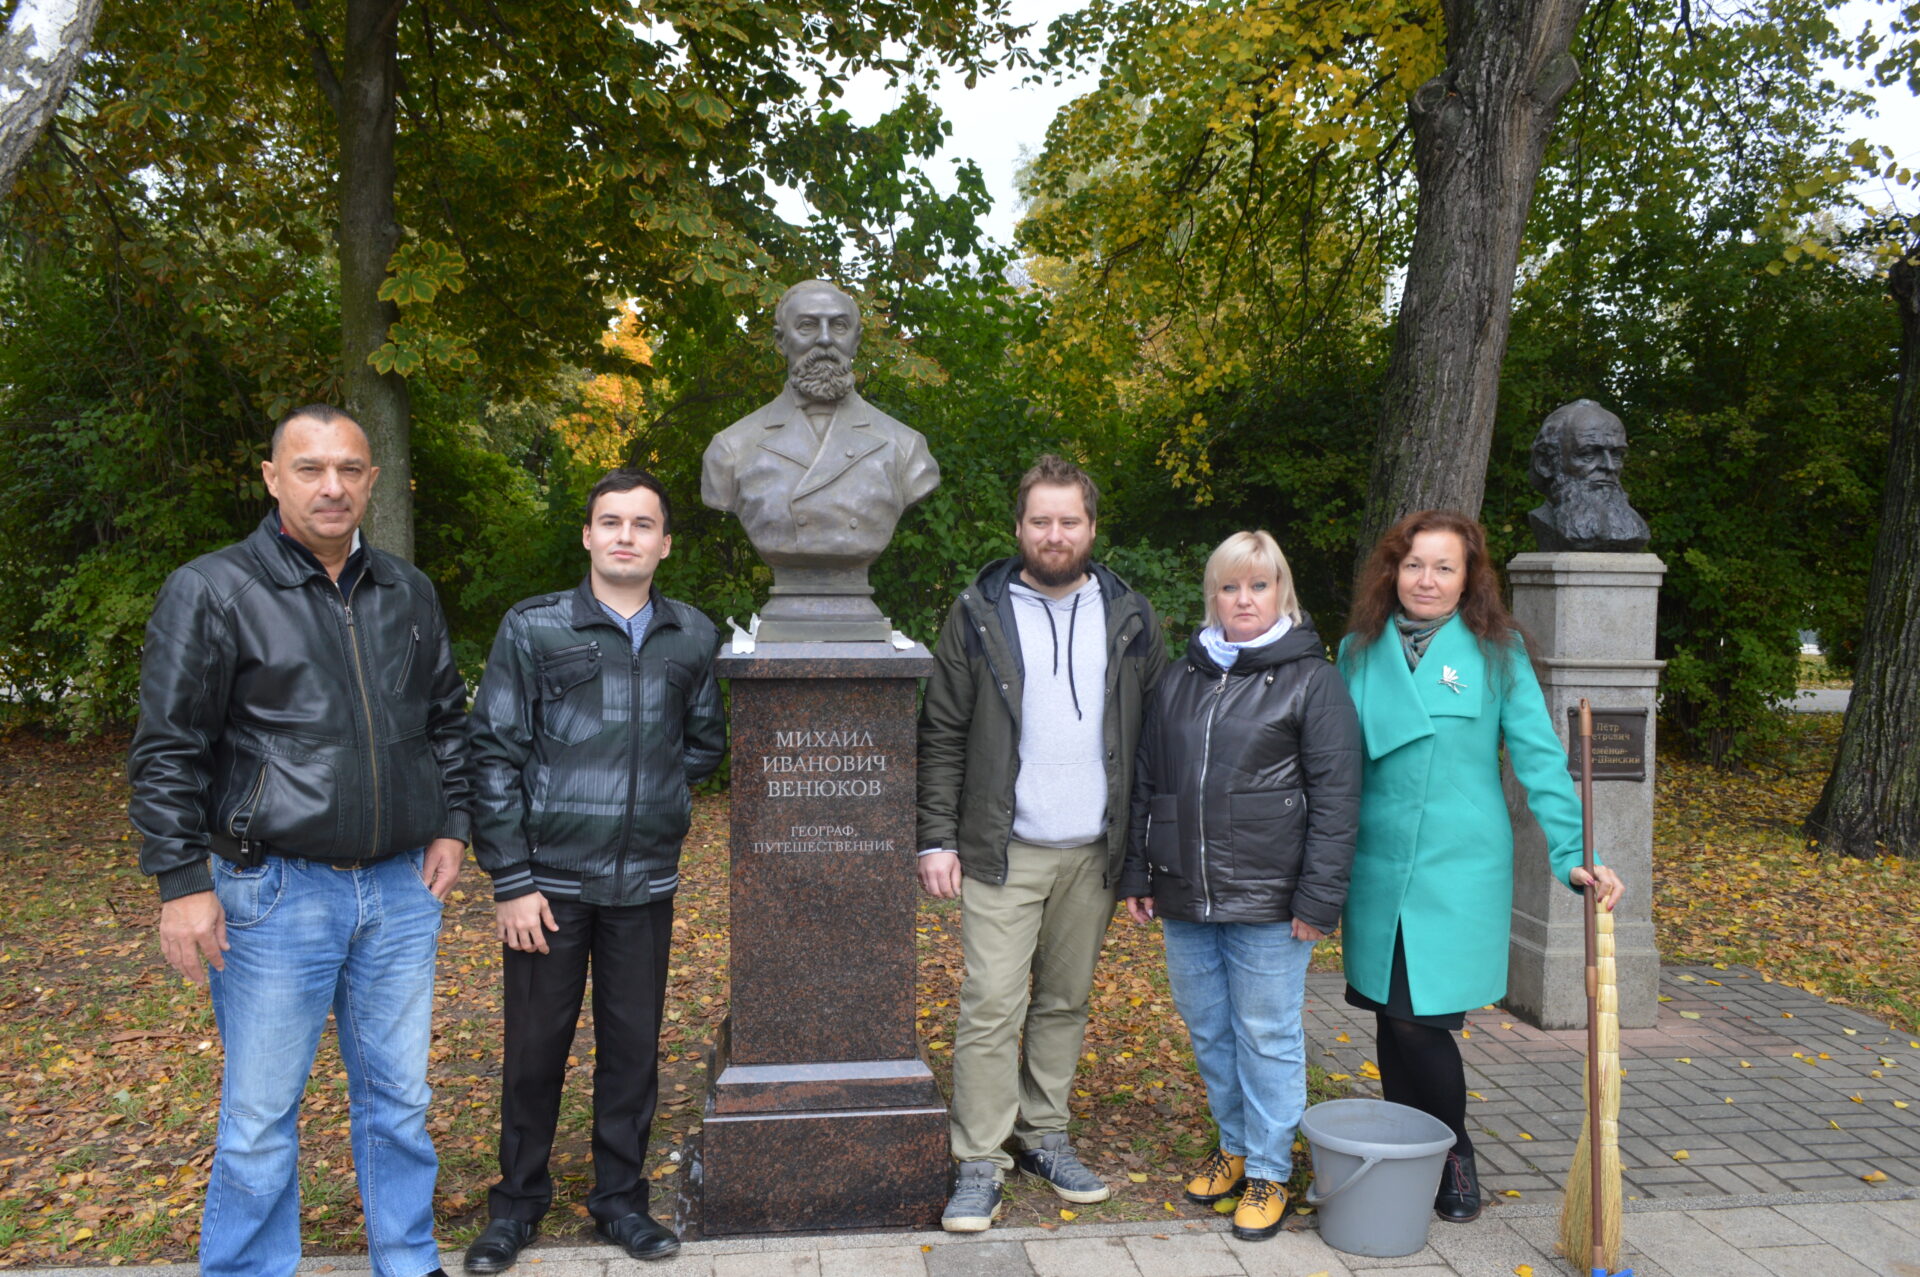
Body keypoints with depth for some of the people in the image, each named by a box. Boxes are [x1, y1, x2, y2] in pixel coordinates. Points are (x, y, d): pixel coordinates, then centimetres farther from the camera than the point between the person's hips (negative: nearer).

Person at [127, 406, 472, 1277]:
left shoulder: (407, 593, 9)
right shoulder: (211, 592, -6)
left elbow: (447, 720, 18)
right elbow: (167, 752, -6)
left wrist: (450, 826, 10)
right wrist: (182, 882, -9)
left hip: (402, 891, 4)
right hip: (276, 894, -4)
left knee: (398, 1098, 15)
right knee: (260, 1117, 6)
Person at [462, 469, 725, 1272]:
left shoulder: (694, 637, 3)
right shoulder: (533, 628, -5)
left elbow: (704, 741, 17)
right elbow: (494, 756, -6)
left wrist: (657, 800, 3)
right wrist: (510, 880, -9)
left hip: (644, 881, 2)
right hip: (548, 878, -2)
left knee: (634, 1043, 11)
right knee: (536, 1045, 9)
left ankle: (620, 1199, 29)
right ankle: (518, 1203, 30)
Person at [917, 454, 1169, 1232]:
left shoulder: (1130, 619, 5)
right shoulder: (978, 615, -1)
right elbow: (942, 736, 0)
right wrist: (937, 839, -6)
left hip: (1093, 853, 3)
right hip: (1002, 852, -2)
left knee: (1066, 1001, 13)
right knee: (992, 1007, -3)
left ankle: (1044, 1135, 29)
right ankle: (979, 1165, 9)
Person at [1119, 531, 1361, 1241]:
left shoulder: (1311, 679, -3)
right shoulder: (1179, 680, 11)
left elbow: (1336, 797, -7)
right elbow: (1145, 781, 15)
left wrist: (1319, 897, -11)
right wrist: (1137, 874, 10)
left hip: (1266, 899, -5)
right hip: (1184, 896, 5)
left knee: (1267, 1035, 4)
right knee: (1208, 1030, 15)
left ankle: (1269, 1172, 21)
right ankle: (1235, 1146, 34)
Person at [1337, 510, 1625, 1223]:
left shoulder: (1496, 653, -2)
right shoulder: (1360, 651, 5)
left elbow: (1539, 758, -4)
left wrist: (1573, 855, -12)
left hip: (1459, 870, -3)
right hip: (1378, 868, 3)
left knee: (1422, 1023, -6)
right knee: (1392, 1021, 8)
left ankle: (1453, 1158, 21)